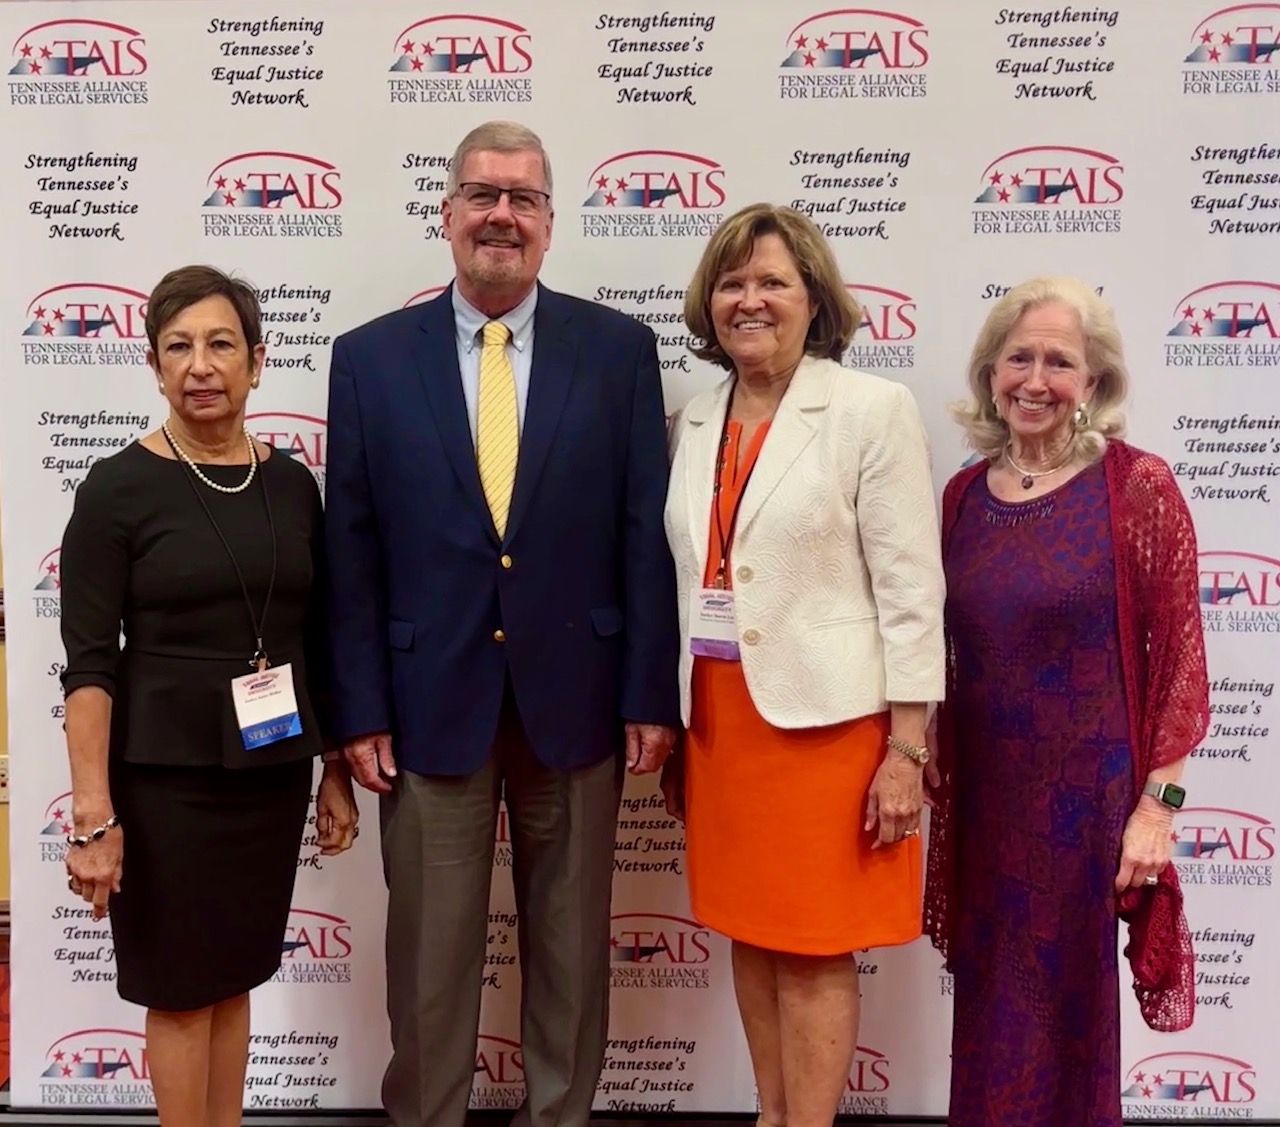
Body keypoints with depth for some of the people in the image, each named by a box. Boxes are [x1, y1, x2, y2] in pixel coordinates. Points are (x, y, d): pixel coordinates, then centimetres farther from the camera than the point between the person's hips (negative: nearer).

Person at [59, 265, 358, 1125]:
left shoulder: (292, 484, 3)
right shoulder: (118, 488, -9)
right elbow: (88, 662, -11)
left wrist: (336, 772, 9)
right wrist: (93, 813, -15)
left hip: (273, 771, 4)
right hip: (165, 775, -4)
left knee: (233, 976, 16)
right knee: (180, 987, 10)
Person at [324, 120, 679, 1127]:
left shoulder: (619, 349, 1)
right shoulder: (371, 356, 2)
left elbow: (645, 532, -1)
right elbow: (352, 550, 1)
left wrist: (651, 694, -4)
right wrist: (360, 709, -2)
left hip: (576, 695, 0)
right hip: (430, 700, 0)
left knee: (571, 946, 15)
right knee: (429, 953, 12)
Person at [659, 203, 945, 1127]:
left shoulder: (874, 410, -7)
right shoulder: (695, 421, 9)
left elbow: (911, 590, -10)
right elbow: (688, 580, 13)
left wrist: (906, 749, -13)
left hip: (828, 715, -5)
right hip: (718, 713, 6)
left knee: (815, 946, 4)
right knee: (750, 931, 15)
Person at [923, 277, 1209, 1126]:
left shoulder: (1138, 487, -10)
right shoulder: (963, 494, 4)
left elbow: (1181, 659, -9)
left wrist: (1158, 803, -11)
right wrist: (938, 778, 10)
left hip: (1088, 791, -4)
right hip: (984, 792, 4)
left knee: (1065, 1010, 10)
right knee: (991, 1011, 16)